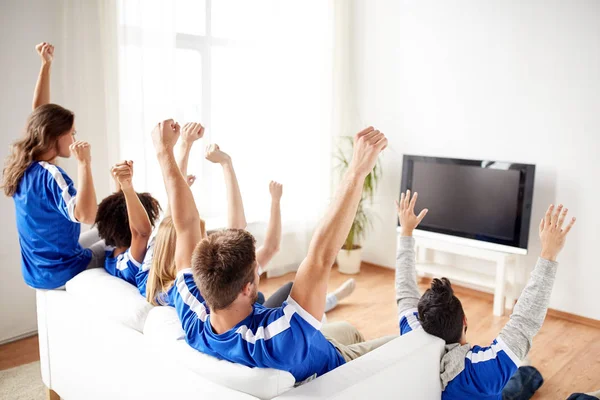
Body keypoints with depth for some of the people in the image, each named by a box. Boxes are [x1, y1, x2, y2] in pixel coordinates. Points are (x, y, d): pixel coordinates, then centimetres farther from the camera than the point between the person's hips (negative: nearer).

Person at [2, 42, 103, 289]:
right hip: (59, 273, -9)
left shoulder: (26, 164, -2)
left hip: (37, 270, 9)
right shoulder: (50, 176, -28)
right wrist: (84, 163, -43)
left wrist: (46, 65, 6)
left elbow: (39, 113, 7)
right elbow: (86, 215, -45)